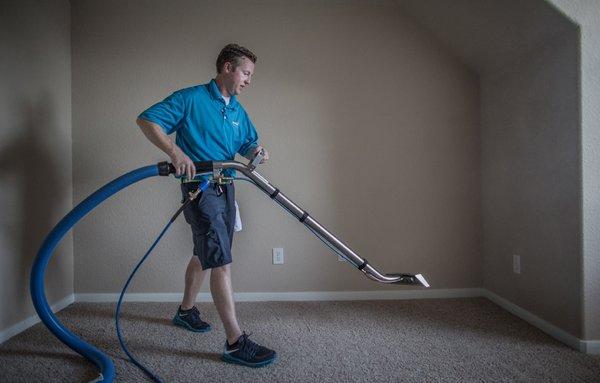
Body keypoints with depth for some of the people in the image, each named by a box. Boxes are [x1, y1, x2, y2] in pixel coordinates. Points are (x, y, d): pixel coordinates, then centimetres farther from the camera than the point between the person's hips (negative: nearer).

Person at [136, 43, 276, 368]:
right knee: (221, 262, -12)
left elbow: (247, 144, 17)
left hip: (225, 189, 9)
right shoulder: (190, 98, -8)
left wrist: (256, 151, -8)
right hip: (201, 189, -8)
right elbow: (146, 120, -13)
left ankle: (186, 311, 41)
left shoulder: (238, 111, 14)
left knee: (205, 256, 20)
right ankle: (236, 342, -8)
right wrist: (174, 151, -27)